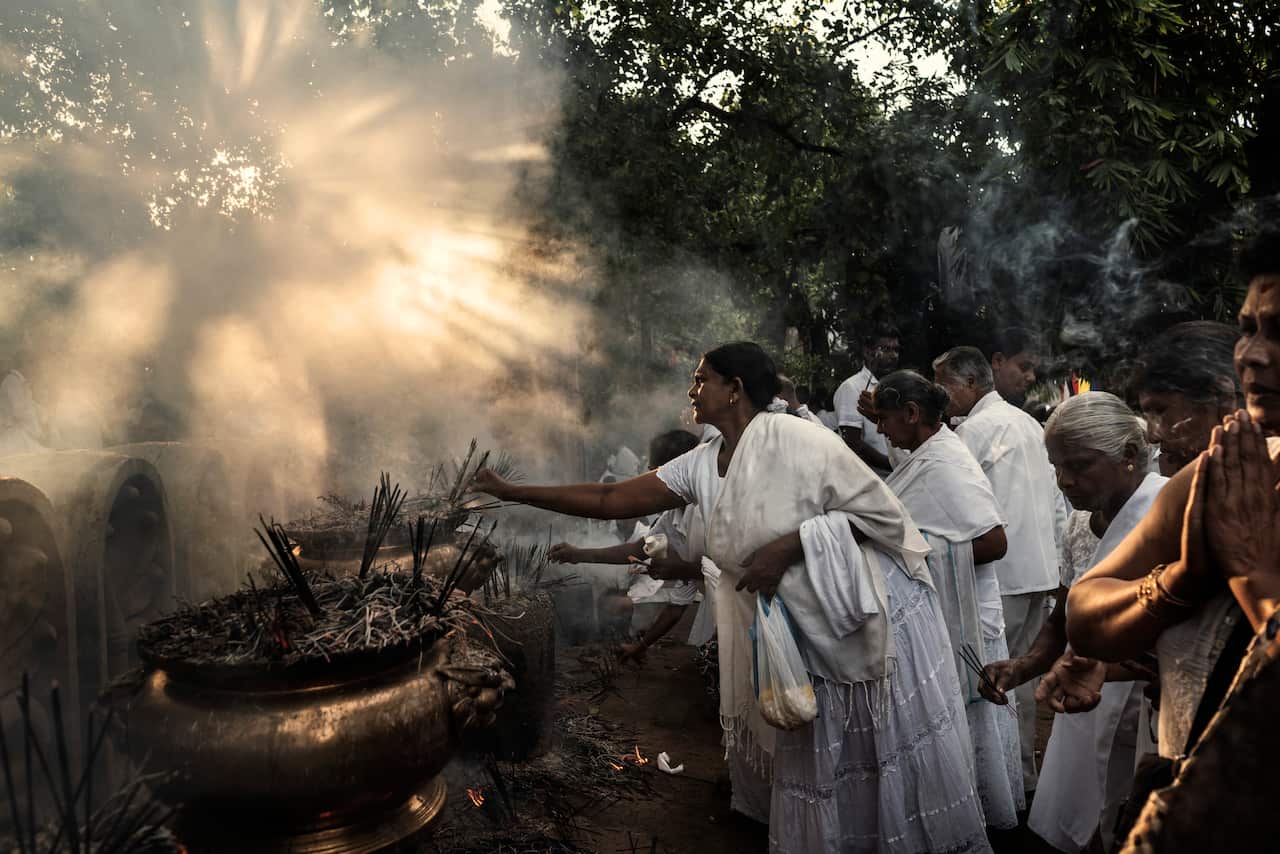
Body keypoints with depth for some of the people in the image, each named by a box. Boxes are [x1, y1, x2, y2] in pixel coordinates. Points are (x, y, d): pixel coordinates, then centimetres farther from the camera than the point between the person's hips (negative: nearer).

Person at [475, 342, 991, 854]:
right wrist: (513, 492, 2)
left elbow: (877, 510, -15)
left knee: (902, 759, 8)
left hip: (873, 618, -6)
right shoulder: (701, 466, 1)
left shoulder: (795, 439, -18)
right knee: (812, 770, 14)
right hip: (807, 637, 6)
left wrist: (788, 546, -23)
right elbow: (611, 500, 2)